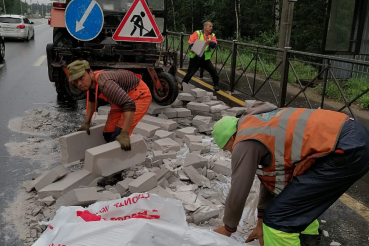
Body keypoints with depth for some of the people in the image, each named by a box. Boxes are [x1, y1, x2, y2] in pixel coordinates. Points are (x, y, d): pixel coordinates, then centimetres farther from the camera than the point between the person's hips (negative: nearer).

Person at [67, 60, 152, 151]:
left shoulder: (104, 83, -35)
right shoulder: (89, 81, -6)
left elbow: (129, 105, -42)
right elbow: (92, 100, 16)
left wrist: (124, 134, -42)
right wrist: (86, 123, 16)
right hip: (124, 97, 9)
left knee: (117, 137, -19)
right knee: (108, 134, 6)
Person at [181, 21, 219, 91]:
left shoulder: (212, 35, 7)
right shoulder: (197, 33, -2)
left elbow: (214, 44, -11)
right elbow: (191, 41, -11)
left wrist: (210, 42, -33)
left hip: (205, 59, 3)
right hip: (195, 58, -3)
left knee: (213, 71, -7)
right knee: (190, 73, -1)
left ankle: (216, 85, 11)